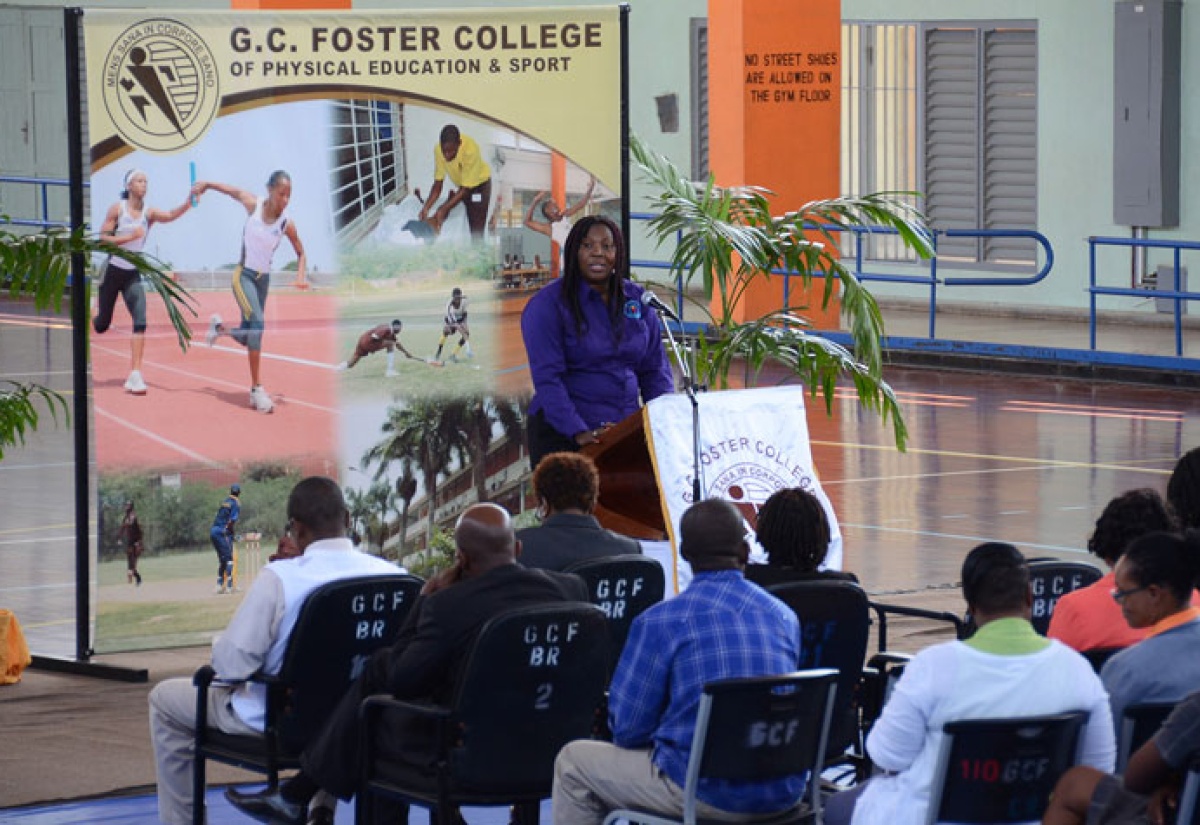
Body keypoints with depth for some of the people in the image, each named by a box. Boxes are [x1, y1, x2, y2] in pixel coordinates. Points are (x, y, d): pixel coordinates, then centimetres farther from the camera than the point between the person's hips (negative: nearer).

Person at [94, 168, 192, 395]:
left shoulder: (149, 213, -3)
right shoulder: (117, 209, -7)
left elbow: (171, 215, -22)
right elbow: (102, 238, -10)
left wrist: (189, 202, -40)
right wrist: (129, 236, -22)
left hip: (133, 275, 2)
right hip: (112, 271, -2)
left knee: (140, 321, -16)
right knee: (102, 325, 8)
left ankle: (135, 376, -19)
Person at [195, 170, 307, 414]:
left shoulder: (287, 224, -10)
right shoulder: (253, 205, -13)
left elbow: (301, 253, 5)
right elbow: (234, 191, 8)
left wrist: (301, 275, -12)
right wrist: (206, 184, 11)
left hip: (263, 278, 4)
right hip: (244, 275, -3)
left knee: (248, 337, 10)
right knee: (257, 321, -24)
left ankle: (219, 327, 47)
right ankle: (257, 389, -25)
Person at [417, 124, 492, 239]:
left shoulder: (470, 150, -38)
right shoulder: (438, 150, -24)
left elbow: (465, 189, -32)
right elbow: (438, 184, -16)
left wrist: (443, 210, -38)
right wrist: (426, 207, -29)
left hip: (479, 184, -5)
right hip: (458, 185, 5)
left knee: (476, 231, -9)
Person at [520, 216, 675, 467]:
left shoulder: (637, 299, 10)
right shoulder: (548, 304, -5)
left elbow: (655, 371, 12)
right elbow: (547, 378, -14)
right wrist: (579, 433, -24)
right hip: (563, 435, -4)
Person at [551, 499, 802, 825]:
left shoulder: (659, 621, -11)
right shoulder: (785, 616, 4)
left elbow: (627, 730, -8)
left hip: (707, 795, -6)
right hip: (783, 792, 6)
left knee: (573, 761, 17)